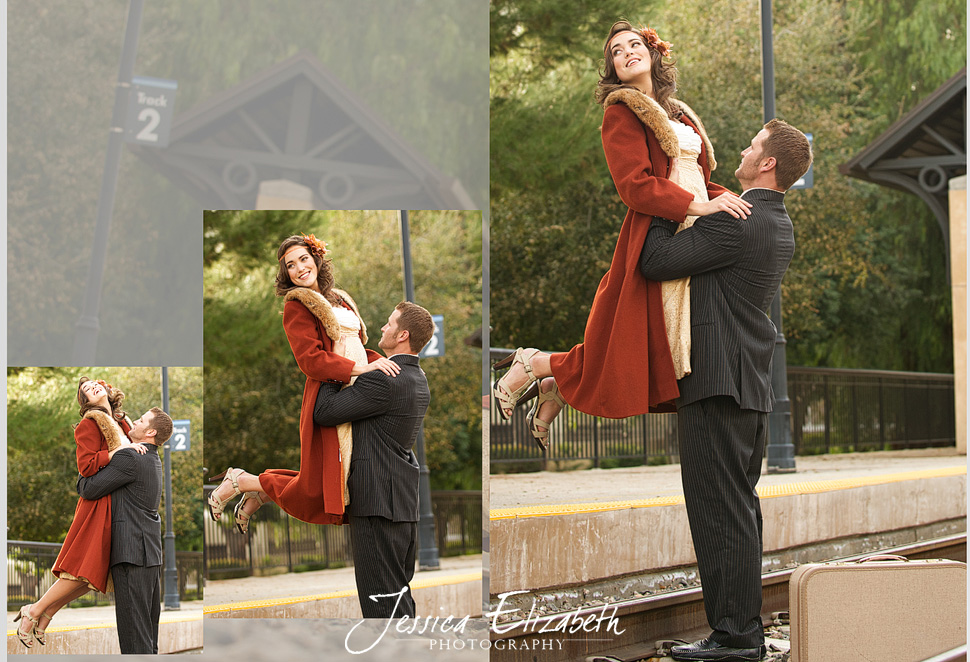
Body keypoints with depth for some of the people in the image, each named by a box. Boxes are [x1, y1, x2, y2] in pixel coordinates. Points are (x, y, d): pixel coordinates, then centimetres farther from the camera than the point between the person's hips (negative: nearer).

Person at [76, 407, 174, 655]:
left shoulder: (130, 459, -13)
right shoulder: (154, 460, 16)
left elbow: (88, 490, -11)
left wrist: (82, 476, 9)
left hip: (132, 552, -9)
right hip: (152, 552, 9)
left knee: (133, 626, -9)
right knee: (148, 629, 13)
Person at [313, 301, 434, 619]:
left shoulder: (384, 380, -18)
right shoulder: (418, 379, 12)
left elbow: (324, 412, -16)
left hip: (378, 499, -10)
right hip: (405, 501, 10)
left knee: (383, 597, -7)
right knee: (399, 593, 17)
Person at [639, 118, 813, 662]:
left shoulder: (738, 223, -16)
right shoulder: (781, 226, 14)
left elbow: (656, 262, -16)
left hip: (718, 380, -10)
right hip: (754, 385, 10)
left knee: (719, 510, -7)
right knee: (741, 506, 13)